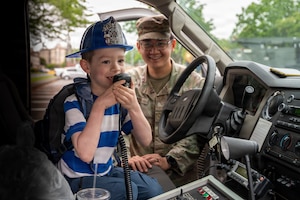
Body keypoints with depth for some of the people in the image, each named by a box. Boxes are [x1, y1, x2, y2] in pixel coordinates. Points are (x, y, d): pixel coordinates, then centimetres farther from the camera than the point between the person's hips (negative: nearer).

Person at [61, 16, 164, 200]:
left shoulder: (121, 99, -5)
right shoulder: (75, 102, -22)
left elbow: (146, 141, -11)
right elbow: (85, 154, -33)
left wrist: (134, 107, -28)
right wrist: (99, 104, -36)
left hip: (106, 171, 5)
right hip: (78, 178, -5)